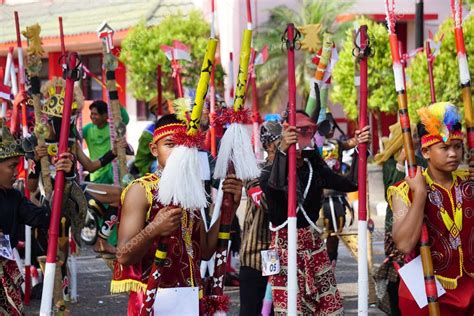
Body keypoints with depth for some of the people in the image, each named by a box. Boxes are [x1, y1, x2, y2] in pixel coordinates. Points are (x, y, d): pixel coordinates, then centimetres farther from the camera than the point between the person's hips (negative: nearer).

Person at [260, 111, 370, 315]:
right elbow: (273, 187, -31)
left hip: (314, 246, 5)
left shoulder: (314, 170, 8)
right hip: (285, 247, -5)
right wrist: (282, 151, -44)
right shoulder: (269, 173, -7)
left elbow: (351, 184, 0)